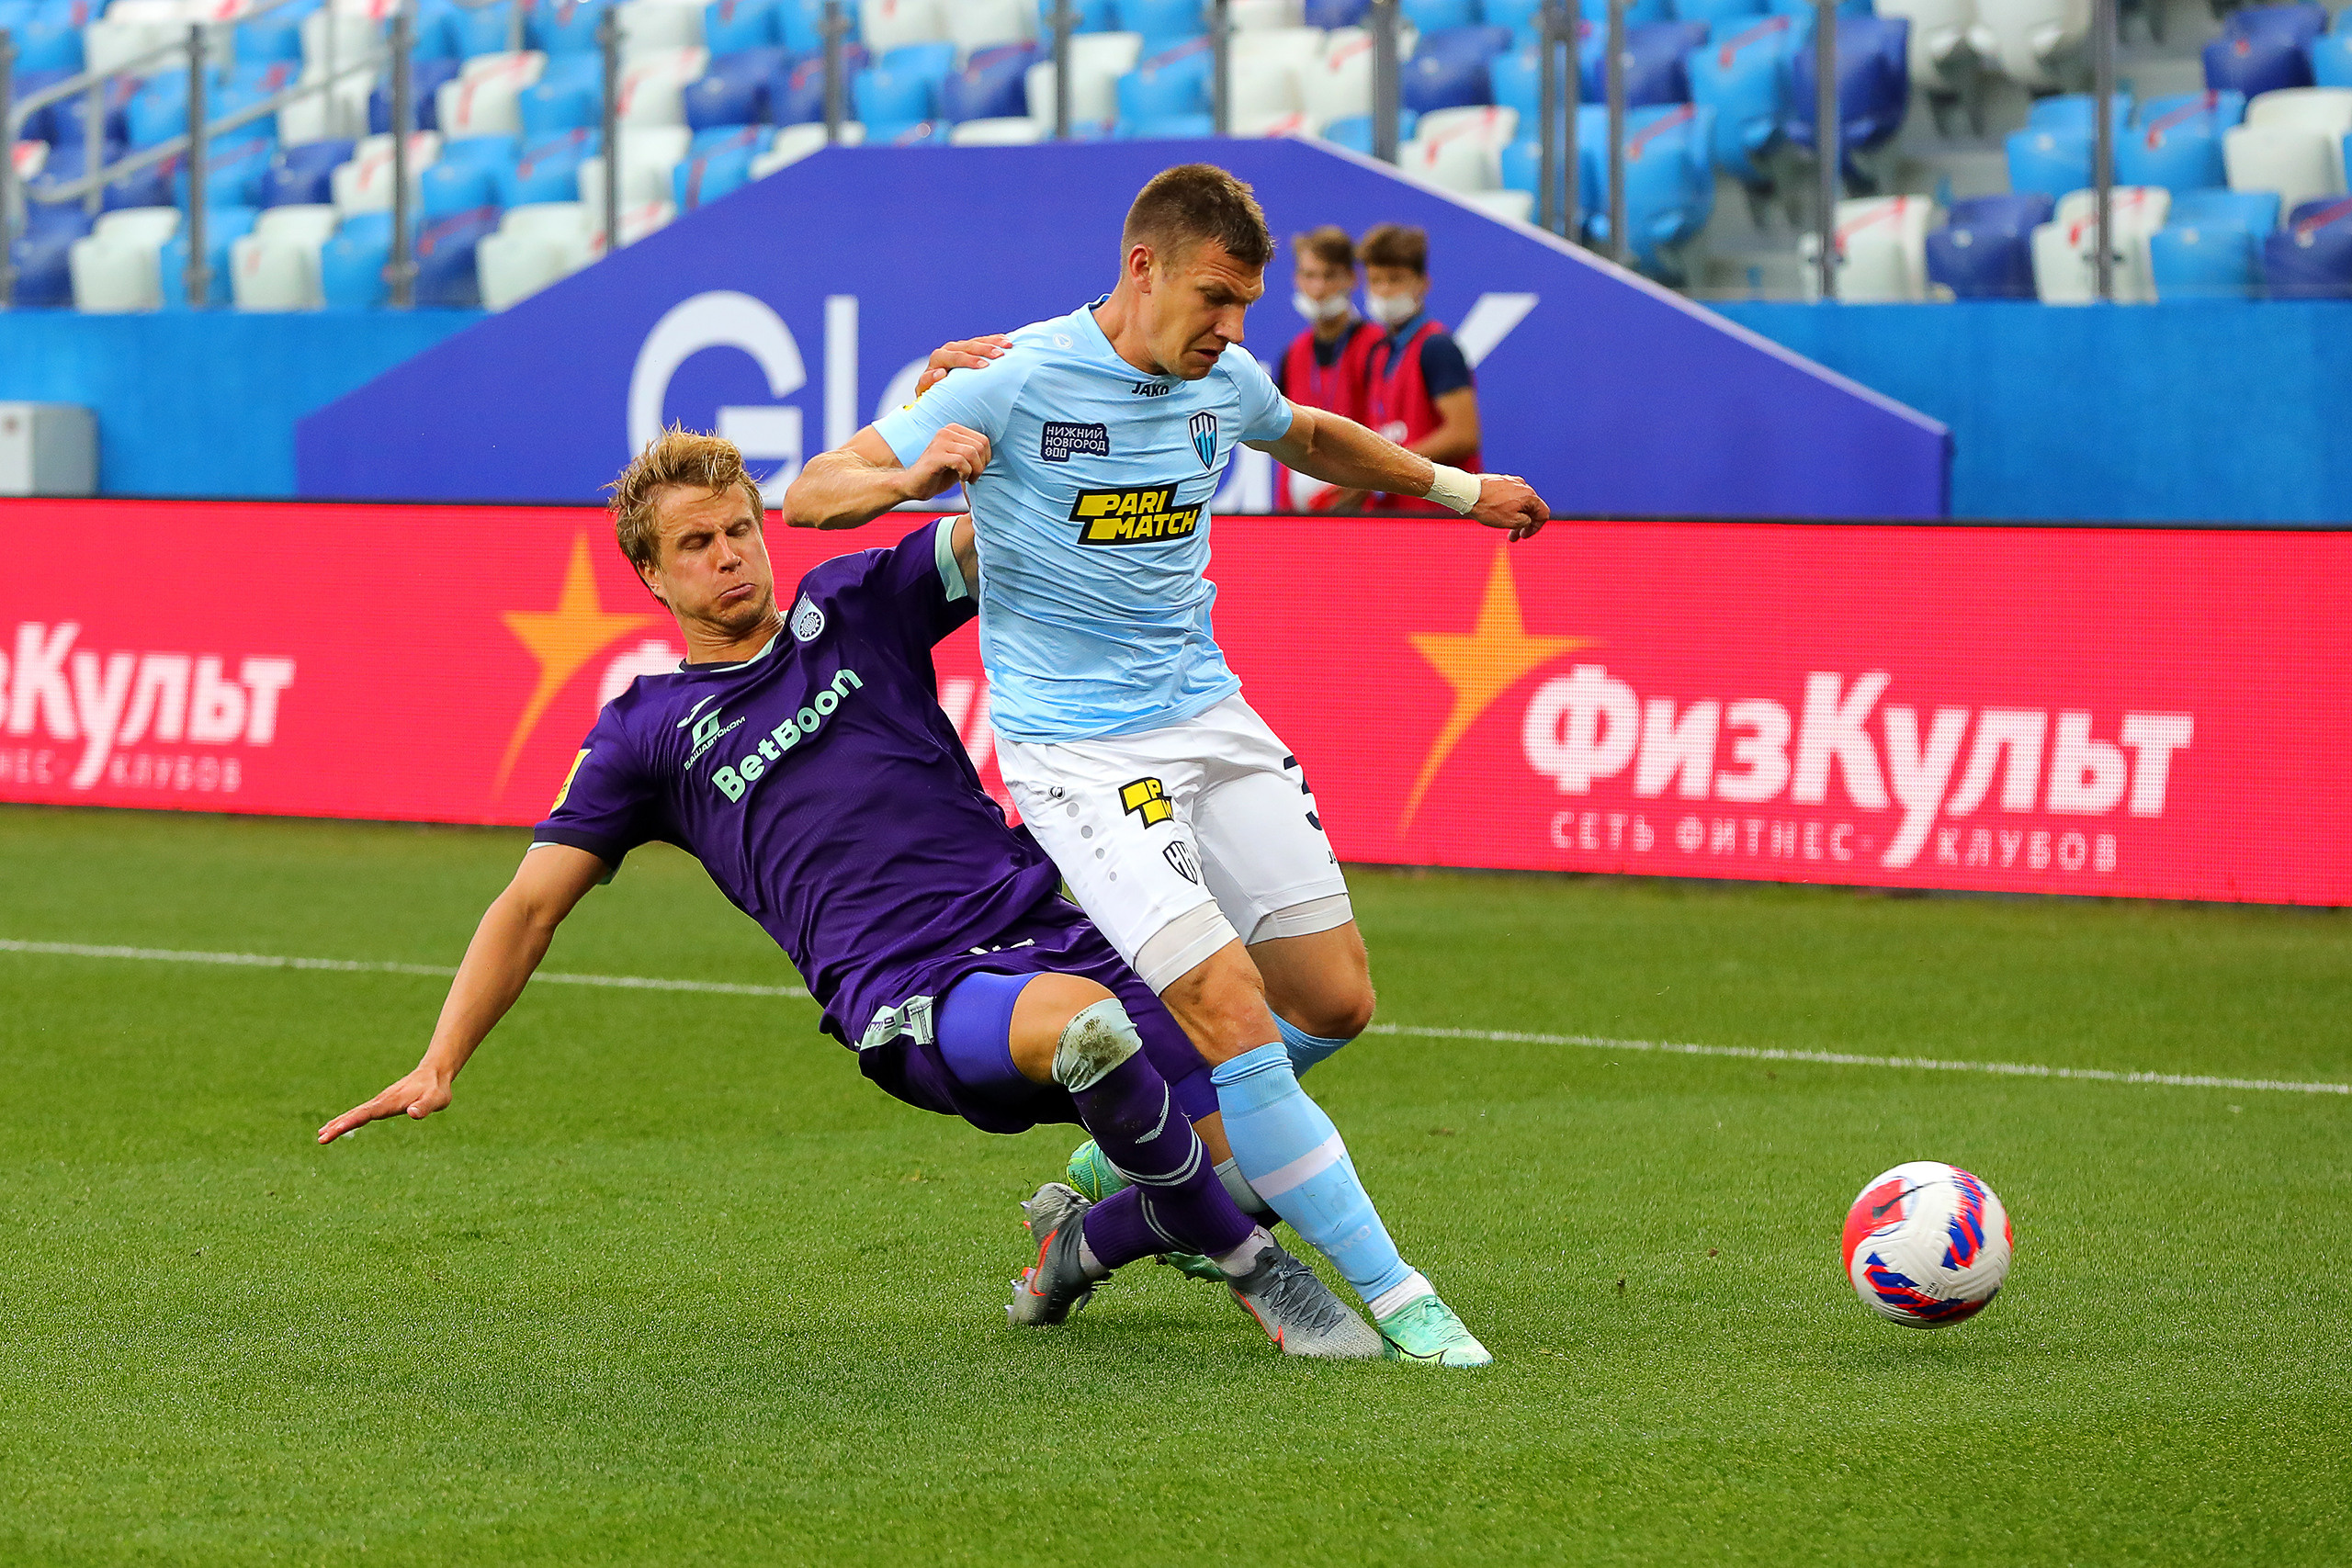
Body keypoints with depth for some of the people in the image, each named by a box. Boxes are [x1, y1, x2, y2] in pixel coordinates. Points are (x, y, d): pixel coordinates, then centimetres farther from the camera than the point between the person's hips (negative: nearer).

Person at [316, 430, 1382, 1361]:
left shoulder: (854, 608, 17)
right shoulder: (646, 732, 13)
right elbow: (531, 907, 14)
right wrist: (439, 1065, 3)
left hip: (1043, 931, 4)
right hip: (911, 1004, -4)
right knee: (1081, 1020, -39)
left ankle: (1076, 1249, 25)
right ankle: (1250, 1265, -19)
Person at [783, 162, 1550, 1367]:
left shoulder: (1224, 384, 4)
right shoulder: (1015, 383, -14)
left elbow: (1313, 440, 30)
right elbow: (810, 495, -13)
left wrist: (1460, 488, 36)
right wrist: (915, 474, -33)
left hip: (1208, 716, 7)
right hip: (1074, 753, -7)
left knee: (1335, 1001, 3)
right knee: (1231, 1014, -19)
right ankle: (1396, 1300, -16)